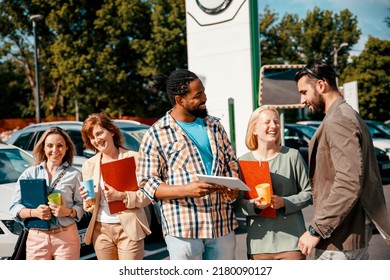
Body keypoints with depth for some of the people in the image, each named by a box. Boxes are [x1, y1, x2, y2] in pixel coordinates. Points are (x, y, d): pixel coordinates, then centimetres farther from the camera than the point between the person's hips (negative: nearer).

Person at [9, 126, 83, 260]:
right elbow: (15, 207, 5)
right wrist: (34, 212, -14)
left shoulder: (74, 175, 6)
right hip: (36, 238, 1)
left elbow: (82, 206, 4)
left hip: (66, 238, -1)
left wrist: (68, 212, -17)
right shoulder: (29, 173, 8)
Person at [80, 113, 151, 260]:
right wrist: (88, 200, -9)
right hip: (101, 230, 4)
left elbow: (147, 196, -6)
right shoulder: (89, 164, 10)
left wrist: (121, 196, -20)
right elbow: (90, 207, 13)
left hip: (129, 230, -4)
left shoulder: (134, 158, -2)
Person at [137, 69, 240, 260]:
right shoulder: (157, 135, -2)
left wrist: (233, 188, -4)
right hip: (184, 228, -5)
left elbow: (232, 165, 20)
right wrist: (186, 190, -21)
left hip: (223, 225, 5)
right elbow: (147, 183, -6)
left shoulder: (214, 126, 14)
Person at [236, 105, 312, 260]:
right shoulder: (243, 161, 6)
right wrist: (254, 205, -15)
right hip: (259, 242, 1)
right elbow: (238, 202, 6)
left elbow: (309, 193, 4)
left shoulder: (292, 156, 2)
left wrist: (284, 202, -12)